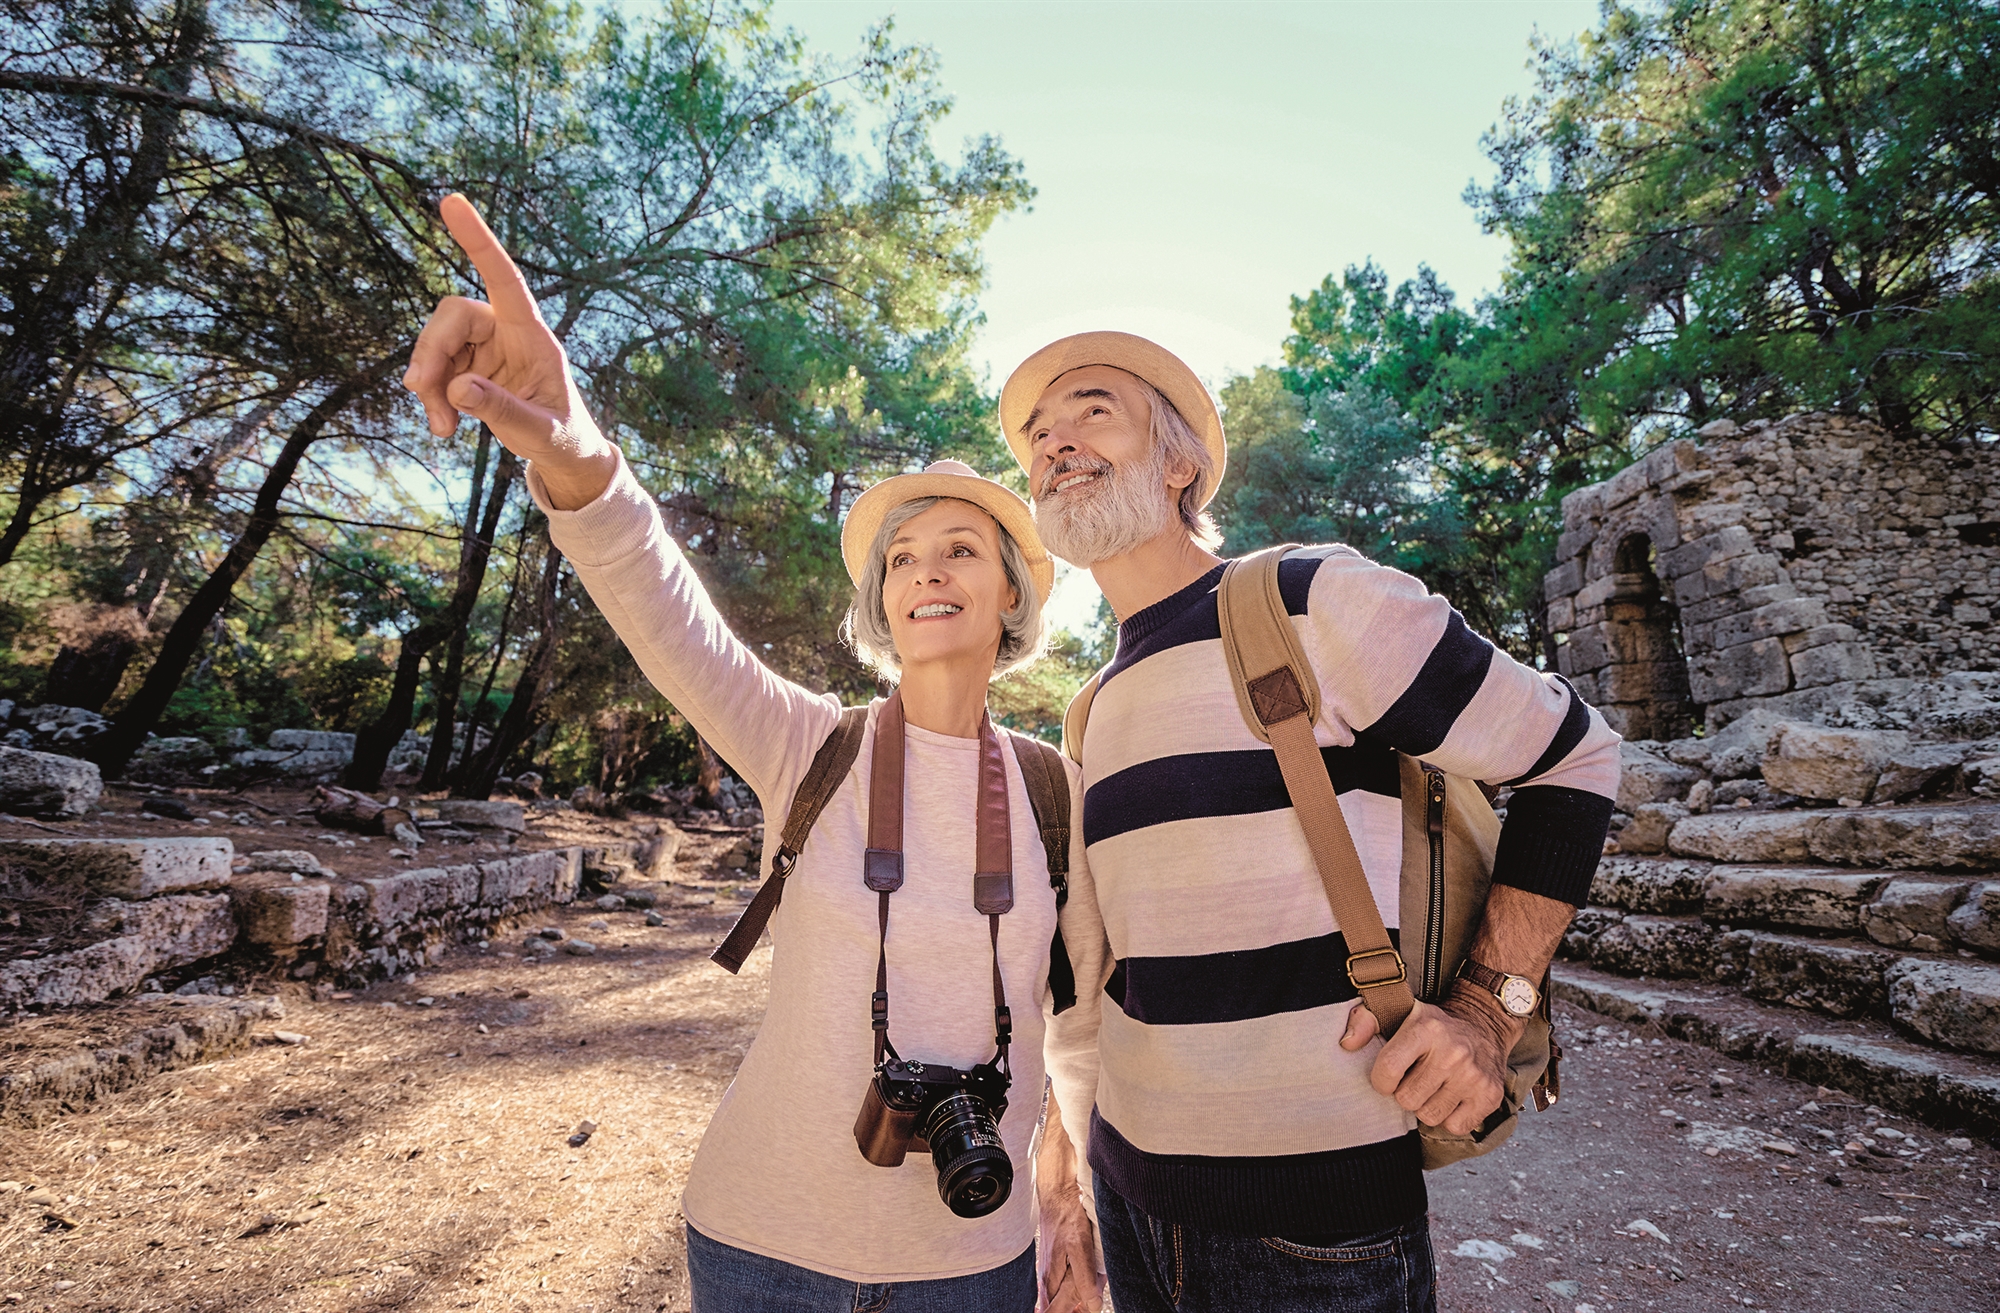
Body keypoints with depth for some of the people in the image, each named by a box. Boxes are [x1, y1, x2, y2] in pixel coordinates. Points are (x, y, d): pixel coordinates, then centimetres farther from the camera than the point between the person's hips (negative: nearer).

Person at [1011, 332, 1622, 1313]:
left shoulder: (1319, 605, -14)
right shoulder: (1098, 716, 5)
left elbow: (1573, 759, -6)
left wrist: (1487, 1010, -14)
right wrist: (1084, 1145, 17)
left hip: (1316, 1220, -5)